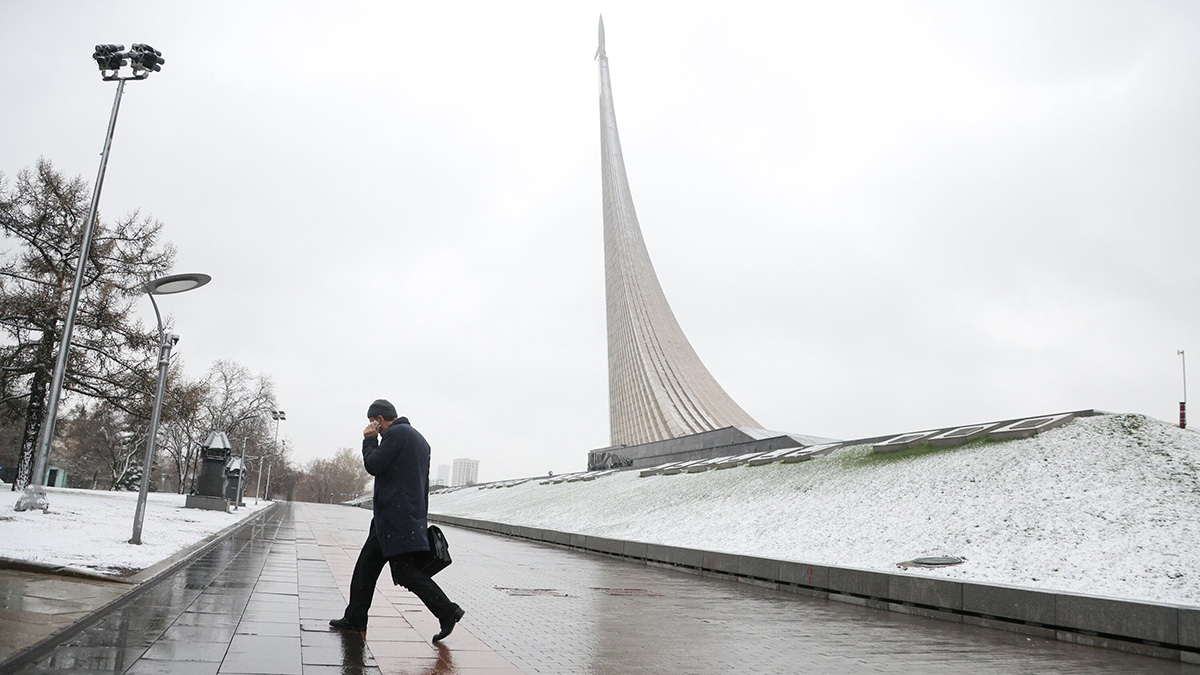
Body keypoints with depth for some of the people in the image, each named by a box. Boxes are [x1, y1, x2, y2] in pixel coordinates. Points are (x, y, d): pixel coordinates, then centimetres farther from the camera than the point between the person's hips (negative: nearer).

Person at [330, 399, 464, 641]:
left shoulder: (396, 433, -9)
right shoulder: (419, 439, 21)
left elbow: (374, 465, -14)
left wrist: (370, 439, 1)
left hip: (396, 516, -10)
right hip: (412, 516, 10)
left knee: (405, 571, -10)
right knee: (366, 566, 15)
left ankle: (448, 611, -11)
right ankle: (355, 618, 21)